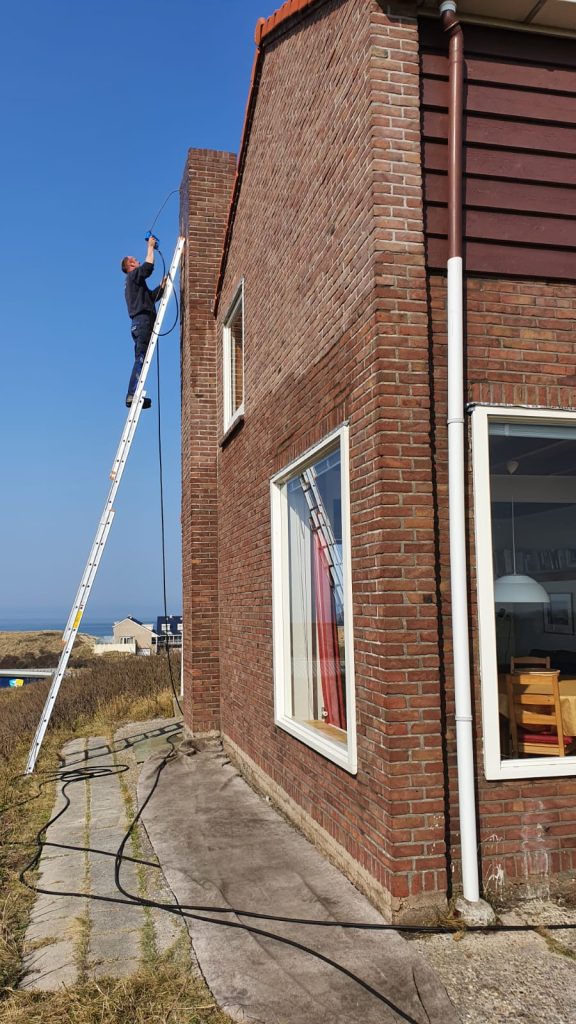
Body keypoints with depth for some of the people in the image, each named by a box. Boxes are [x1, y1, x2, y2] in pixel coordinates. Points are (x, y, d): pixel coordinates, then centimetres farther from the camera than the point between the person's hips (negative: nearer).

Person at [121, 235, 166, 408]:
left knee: (140, 360, 5)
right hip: (142, 320, -10)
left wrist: (162, 285, 20)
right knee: (141, 358, -18)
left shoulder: (135, 282, 31)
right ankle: (133, 394, -27)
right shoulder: (133, 275, 3)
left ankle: (132, 395, 0)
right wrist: (150, 247, 0)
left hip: (140, 322, 10)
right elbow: (149, 266, -12)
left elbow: (152, 296, 33)